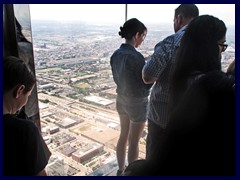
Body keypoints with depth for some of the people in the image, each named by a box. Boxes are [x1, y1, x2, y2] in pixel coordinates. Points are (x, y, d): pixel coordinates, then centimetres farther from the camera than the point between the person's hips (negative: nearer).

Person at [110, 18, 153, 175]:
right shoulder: (136, 56, -25)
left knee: (124, 136, 23)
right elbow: (147, 84, -18)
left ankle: (121, 170, 40)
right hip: (137, 103, -8)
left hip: (121, 100, 8)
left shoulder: (116, 54, -2)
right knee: (134, 142, 9)